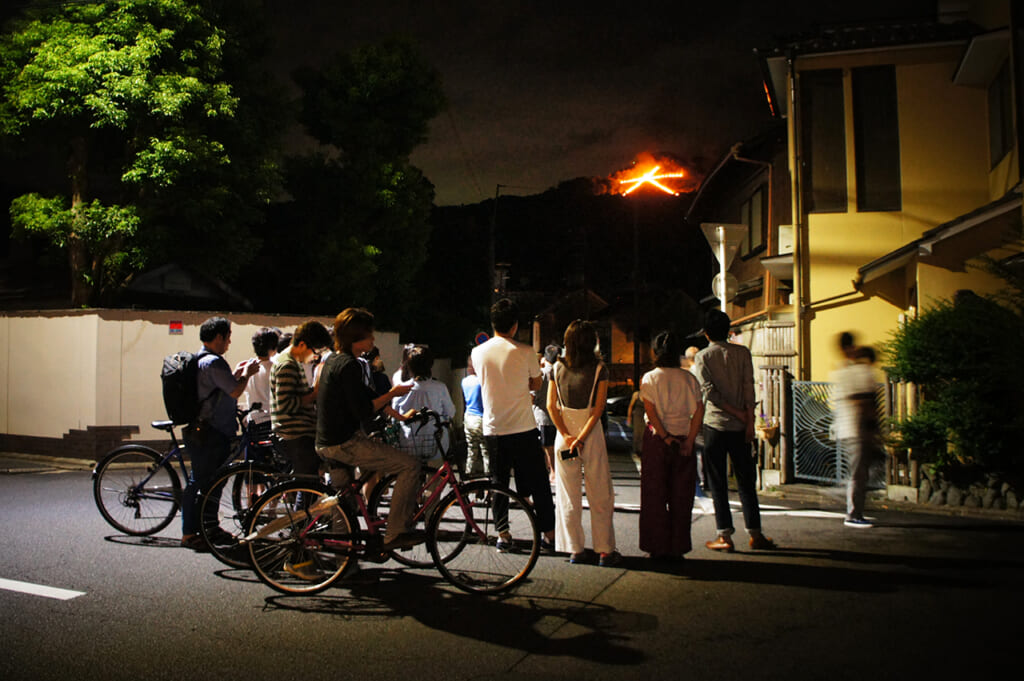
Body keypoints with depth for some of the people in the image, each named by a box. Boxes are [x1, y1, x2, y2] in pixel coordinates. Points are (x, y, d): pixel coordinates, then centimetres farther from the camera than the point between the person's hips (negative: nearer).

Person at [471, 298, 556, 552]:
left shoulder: (478, 352, -1)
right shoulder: (525, 352, -8)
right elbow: (536, 384, 5)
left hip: (493, 429, 2)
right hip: (524, 428, -2)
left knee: (498, 483, 12)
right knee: (538, 483, 8)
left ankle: (503, 535, 14)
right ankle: (549, 534, 13)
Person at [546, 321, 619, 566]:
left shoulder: (557, 368, 0)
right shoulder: (599, 369, -7)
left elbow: (551, 405, -4)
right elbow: (599, 408, -12)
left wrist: (566, 435, -6)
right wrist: (582, 437, -12)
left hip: (564, 433, 2)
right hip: (592, 434, -2)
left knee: (568, 495, 10)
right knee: (600, 495, 8)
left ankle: (575, 549, 15)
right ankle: (605, 550, 12)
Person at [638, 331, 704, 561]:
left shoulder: (649, 378, -3)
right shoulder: (689, 378, 3)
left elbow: (650, 411, -12)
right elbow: (699, 410, -4)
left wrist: (665, 436, -10)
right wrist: (689, 440, -6)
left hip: (657, 440, -2)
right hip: (684, 440, 2)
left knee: (655, 494, 7)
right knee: (681, 496, 9)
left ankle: (659, 548, 10)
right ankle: (678, 547, 14)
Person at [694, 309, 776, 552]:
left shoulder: (702, 356, -1)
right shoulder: (742, 352, 2)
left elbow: (709, 392, -11)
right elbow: (748, 387, -6)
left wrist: (738, 413, -9)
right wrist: (749, 419, -5)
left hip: (714, 424, -1)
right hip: (739, 425, 2)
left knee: (718, 483, 4)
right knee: (746, 480, 11)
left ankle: (725, 536, 3)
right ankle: (755, 533, 14)